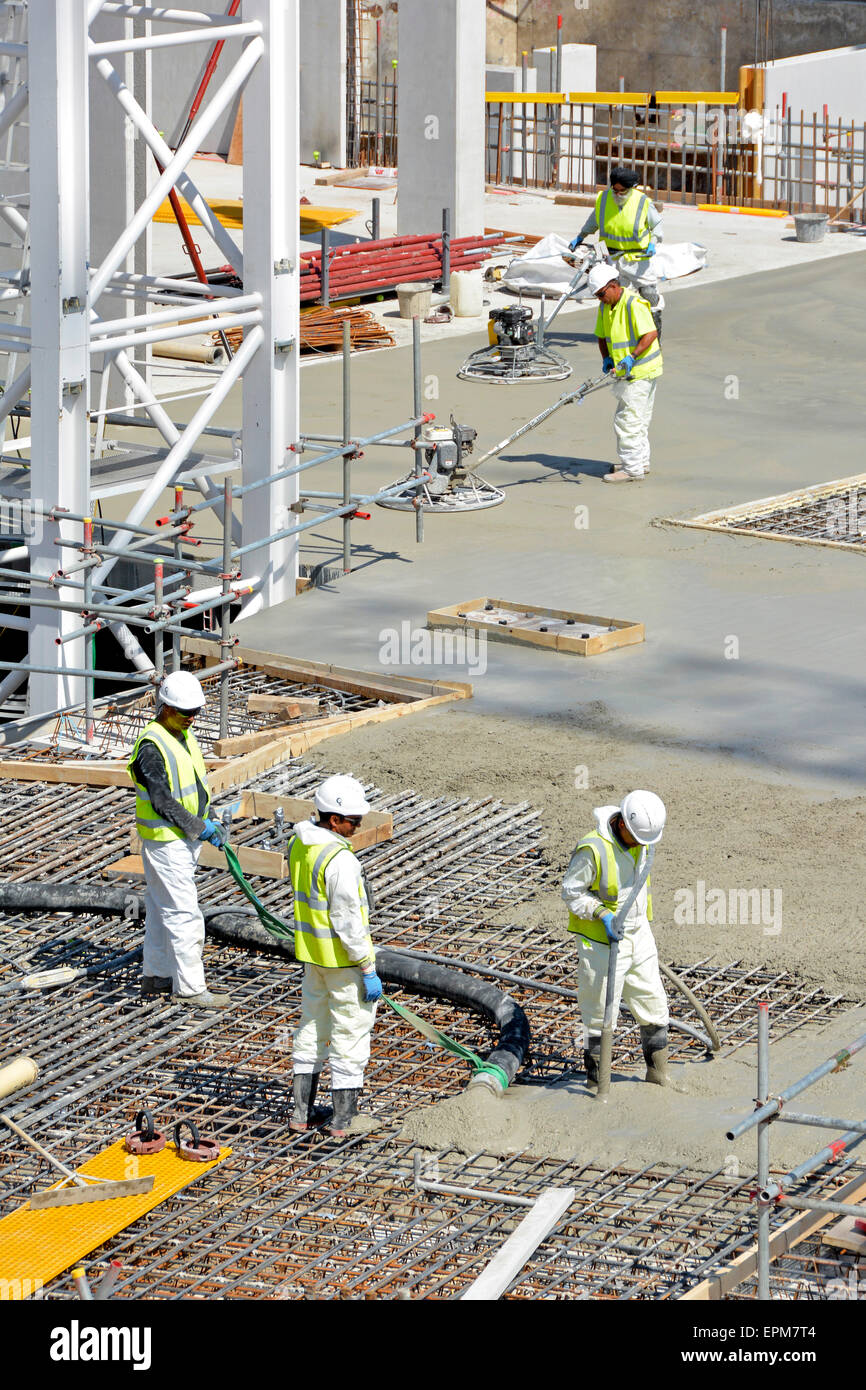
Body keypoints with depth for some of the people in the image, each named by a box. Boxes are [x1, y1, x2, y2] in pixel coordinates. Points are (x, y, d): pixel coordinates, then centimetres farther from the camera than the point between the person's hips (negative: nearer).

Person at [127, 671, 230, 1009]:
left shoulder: (183, 734, 9)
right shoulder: (151, 746, -21)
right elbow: (163, 802, -23)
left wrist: (210, 821, 9)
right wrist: (200, 828, -20)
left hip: (185, 838, 10)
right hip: (166, 842, -10)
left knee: (161, 909, 17)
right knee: (183, 914, -7)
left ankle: (155, 975, 27)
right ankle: (189, 987, -3)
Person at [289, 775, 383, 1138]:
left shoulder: (299, 845, 2)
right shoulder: (340, 860, -26)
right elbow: (348, 921, -25)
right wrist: (368, 971, -17)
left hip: (312, 952, 9)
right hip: (343, 958, -9)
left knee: (313, 1025, 18)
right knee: (351, 1029, 4)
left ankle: (302, 1111, 24)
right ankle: (344, 1117, 10)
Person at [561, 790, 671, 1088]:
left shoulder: (640, 841, 0)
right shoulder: (593, 849, -24)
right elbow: (571, 891, -16)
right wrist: (603, 914, -25)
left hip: (638, 938, 7)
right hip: (602, 941, -7)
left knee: (653, 1005, 11)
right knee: (600, 1009, 2)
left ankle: (657, 1070, 24)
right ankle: (595, 1071, 18)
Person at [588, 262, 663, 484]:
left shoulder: (633, 304, -21)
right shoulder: (605, 307, 8)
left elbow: (651, 334, -27)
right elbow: (602, 337, 16)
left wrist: (632, 356, -34)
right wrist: (606, 358, -2)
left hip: (641, 371, -10)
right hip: (628, 373, 10)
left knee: (627, 420, -10)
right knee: (639, 419, 19)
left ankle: (632, 468, -6)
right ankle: (641, 462, 30)